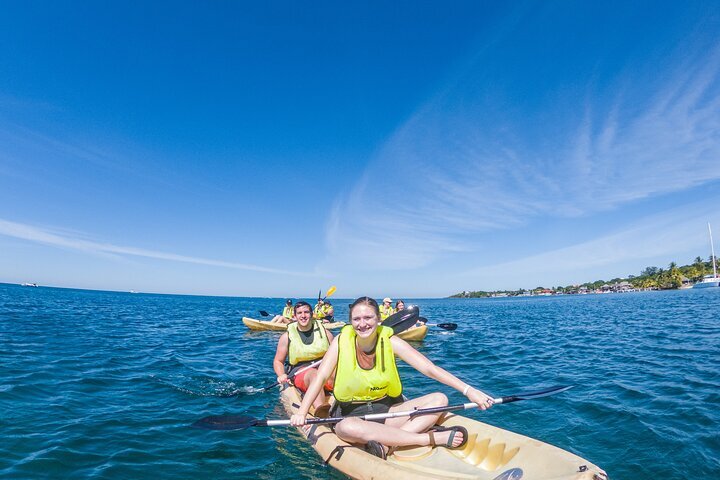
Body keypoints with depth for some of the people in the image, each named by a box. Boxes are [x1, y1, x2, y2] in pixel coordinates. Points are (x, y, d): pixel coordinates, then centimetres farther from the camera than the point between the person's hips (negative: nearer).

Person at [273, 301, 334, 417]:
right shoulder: (287, 337, 8)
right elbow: (278, 361, 14)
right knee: (314, 374, -39)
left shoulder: (325, 332, 11)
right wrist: (281, 375, -6)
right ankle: (320, 408, -66)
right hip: (300, 372, -3)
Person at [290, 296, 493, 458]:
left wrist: (468, 390, -27)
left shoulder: (390, 342, -11)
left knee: (439, 399, -15)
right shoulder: (342, 341, -10)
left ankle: (387, 444, -30)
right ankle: (433, 438, -31)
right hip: (353, 414, -2)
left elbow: (429, 368, -17)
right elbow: (320, 377, -12)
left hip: (387, 409, 2)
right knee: (345, 428, -38)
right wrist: (302, 412, -26)